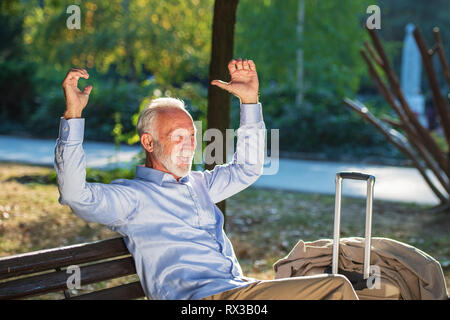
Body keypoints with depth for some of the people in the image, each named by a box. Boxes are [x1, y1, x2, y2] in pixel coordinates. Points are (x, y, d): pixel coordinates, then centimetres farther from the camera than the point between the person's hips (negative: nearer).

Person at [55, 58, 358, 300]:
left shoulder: (197, 185, 25)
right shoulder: (131, 195, 2)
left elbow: (247, 168, 31)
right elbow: (76, 194, -15)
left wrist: (250, 100, 24)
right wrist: (73, 115, -21)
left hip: (241, 289, 8)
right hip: (205, 296, -8)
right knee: (337, 287, -19)